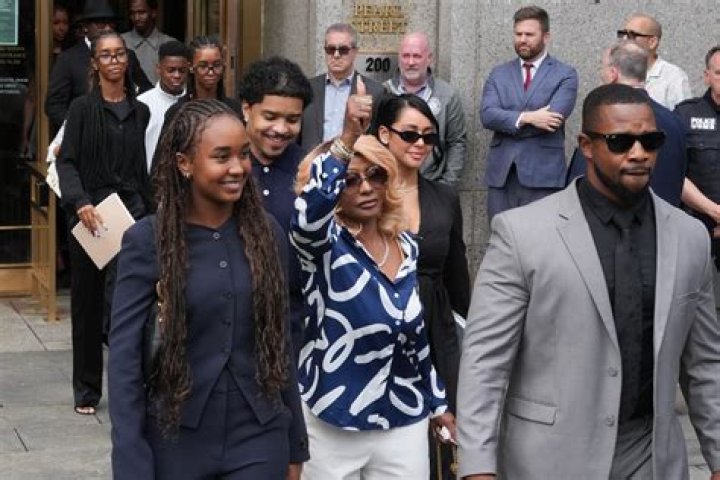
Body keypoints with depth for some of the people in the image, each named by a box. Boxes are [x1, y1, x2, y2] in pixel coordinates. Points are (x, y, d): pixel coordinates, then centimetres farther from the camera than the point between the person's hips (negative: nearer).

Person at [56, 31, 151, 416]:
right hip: (89, 213, -1)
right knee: (87, 302, 7)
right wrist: (80, 203, -21)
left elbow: (145, 168, 12)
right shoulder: (83, 108, 1)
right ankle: (87, 390, 19)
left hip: (131, 212, 1)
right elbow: (66, 161, -6)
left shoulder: (140, 111, 9)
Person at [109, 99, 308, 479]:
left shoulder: (267, 233, 1)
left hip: (260, 438, 2)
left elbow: (280, 344, 7)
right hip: (177, 441, -2)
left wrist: (296, 446, 9)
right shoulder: (147, 240, -9)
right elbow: (123, 357, -10)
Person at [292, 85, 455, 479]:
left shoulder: (405, 246, 6)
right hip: (331, 425, -4)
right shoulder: (322, 242, -9)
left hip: (404, 422, 5)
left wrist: (436, 400, 19)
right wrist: (346, 139, -45)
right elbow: (309, 210, -34)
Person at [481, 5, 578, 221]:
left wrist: (508, 123, -6)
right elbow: (487, 115, -3)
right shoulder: (499, 73, 13)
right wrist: (526, 117, -16)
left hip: (543, 173, -3)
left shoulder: (565, 74, 2)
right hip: (500, 172, 3)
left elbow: (554, 118, -13)